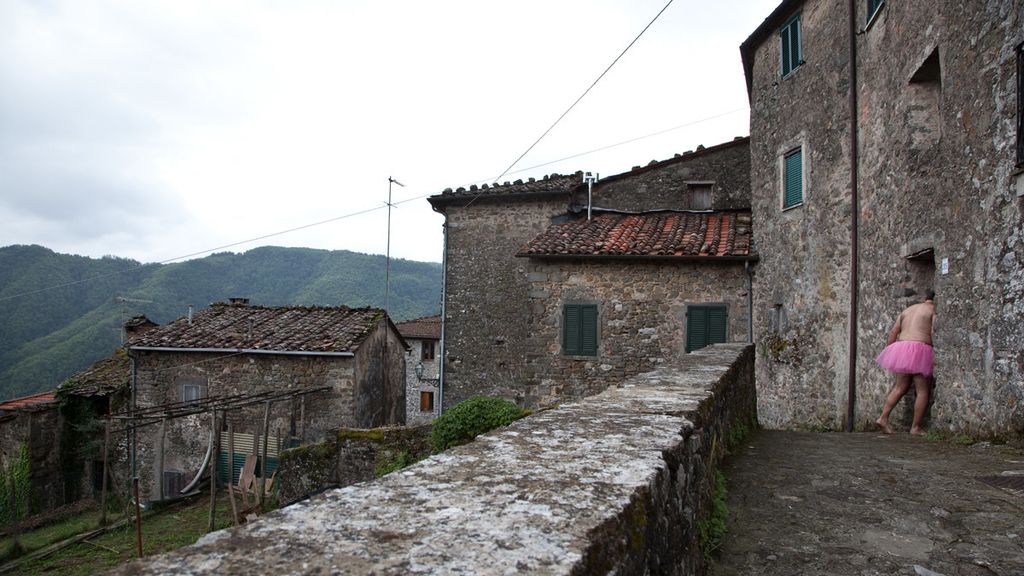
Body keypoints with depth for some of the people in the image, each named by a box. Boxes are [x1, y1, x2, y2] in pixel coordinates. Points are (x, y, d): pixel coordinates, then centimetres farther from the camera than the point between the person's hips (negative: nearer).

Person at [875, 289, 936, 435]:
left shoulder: (908, 310, 21)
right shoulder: (934, 310, 2)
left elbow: (893, 332, 16)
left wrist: (889, 350, 18)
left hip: (901, 347, 7)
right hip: (919, 349, -7)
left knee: (900, 387, 13)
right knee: (922, 390, 1)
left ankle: (883, 418, 2)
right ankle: (915, 428, 1)